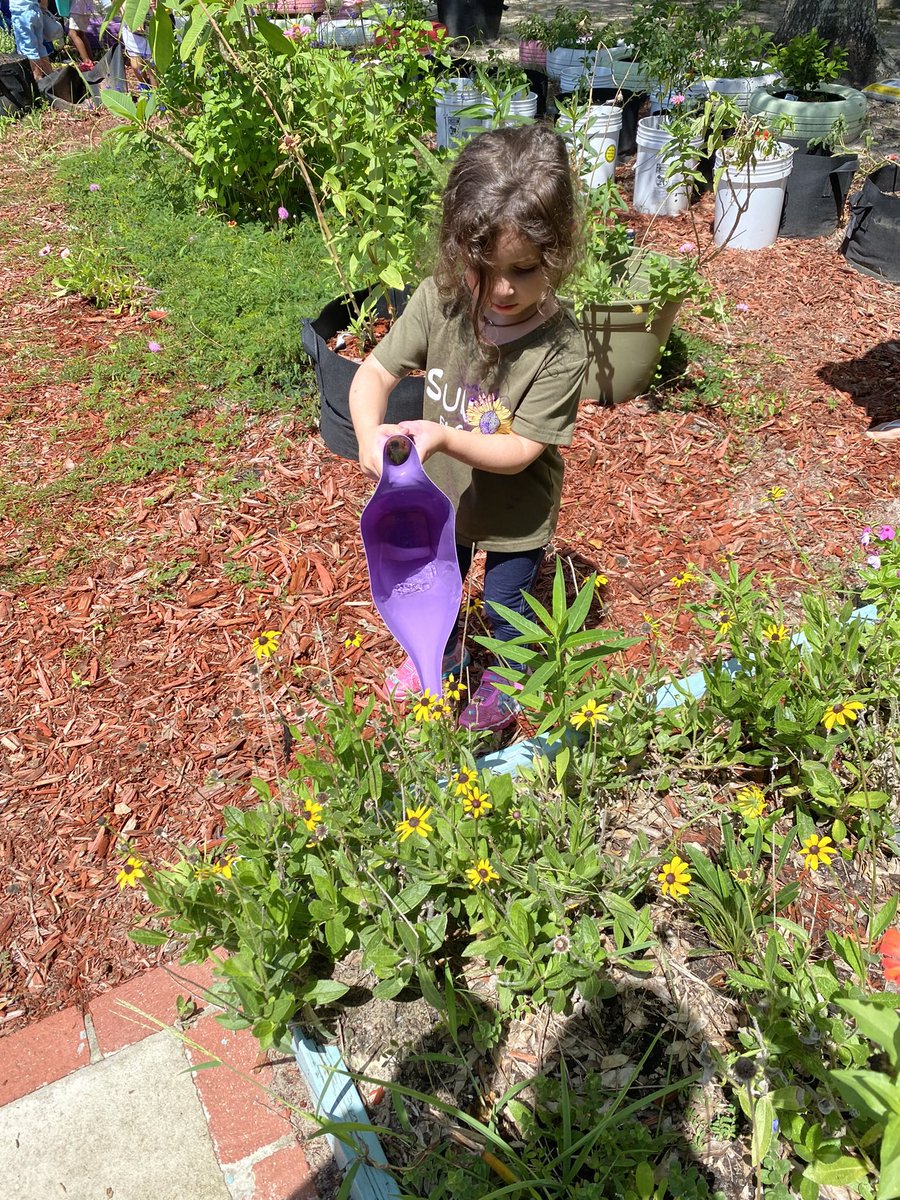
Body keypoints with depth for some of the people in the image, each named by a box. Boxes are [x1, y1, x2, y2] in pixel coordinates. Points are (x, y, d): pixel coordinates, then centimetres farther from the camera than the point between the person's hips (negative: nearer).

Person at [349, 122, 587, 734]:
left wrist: (442, 435, -42)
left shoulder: (561, 345, -30)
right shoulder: (439, 300, -21)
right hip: (440, 494, 4)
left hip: (515, 513, -4)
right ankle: (442, 654, 59)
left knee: (506, 605, 20)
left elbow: (520, 449, -28)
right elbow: (374, 373, -18)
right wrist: (371, 434, -39)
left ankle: (506, 681, 52)